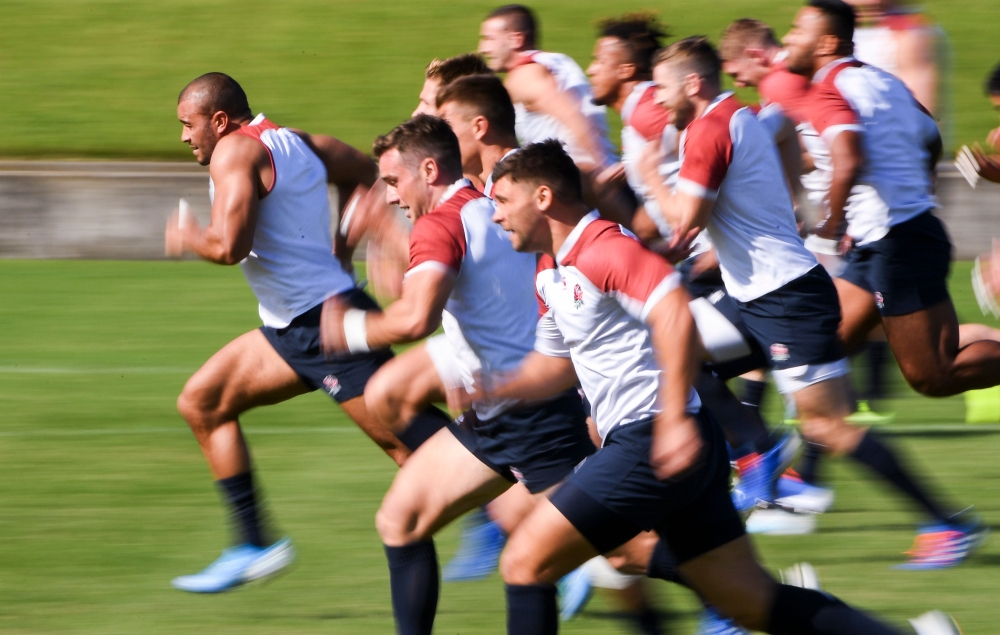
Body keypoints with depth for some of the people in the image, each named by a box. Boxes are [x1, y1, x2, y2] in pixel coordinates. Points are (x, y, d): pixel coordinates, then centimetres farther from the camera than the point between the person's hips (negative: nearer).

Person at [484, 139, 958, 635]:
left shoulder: (602, 249, -14)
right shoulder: (549, 273, 18)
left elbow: (674, 313, -28)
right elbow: (554, 363, 31)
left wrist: (674, 420, -31)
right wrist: (491, 388, 13)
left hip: (652, 446, -10)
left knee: (525, 563, -5)